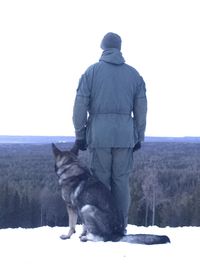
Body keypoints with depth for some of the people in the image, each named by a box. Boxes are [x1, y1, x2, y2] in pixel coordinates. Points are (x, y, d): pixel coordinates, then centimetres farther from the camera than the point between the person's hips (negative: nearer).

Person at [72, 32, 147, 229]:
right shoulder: (134, 74, 8)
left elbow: (80, 106, 0)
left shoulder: (92, 71, 2)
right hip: (125, 136, 1)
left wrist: (80, 134, 6)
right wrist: (139, 137, 16)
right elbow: (141, 109, 9)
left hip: (99, 135, -1)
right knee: (121, 181, 6)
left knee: (100, 181, 4)